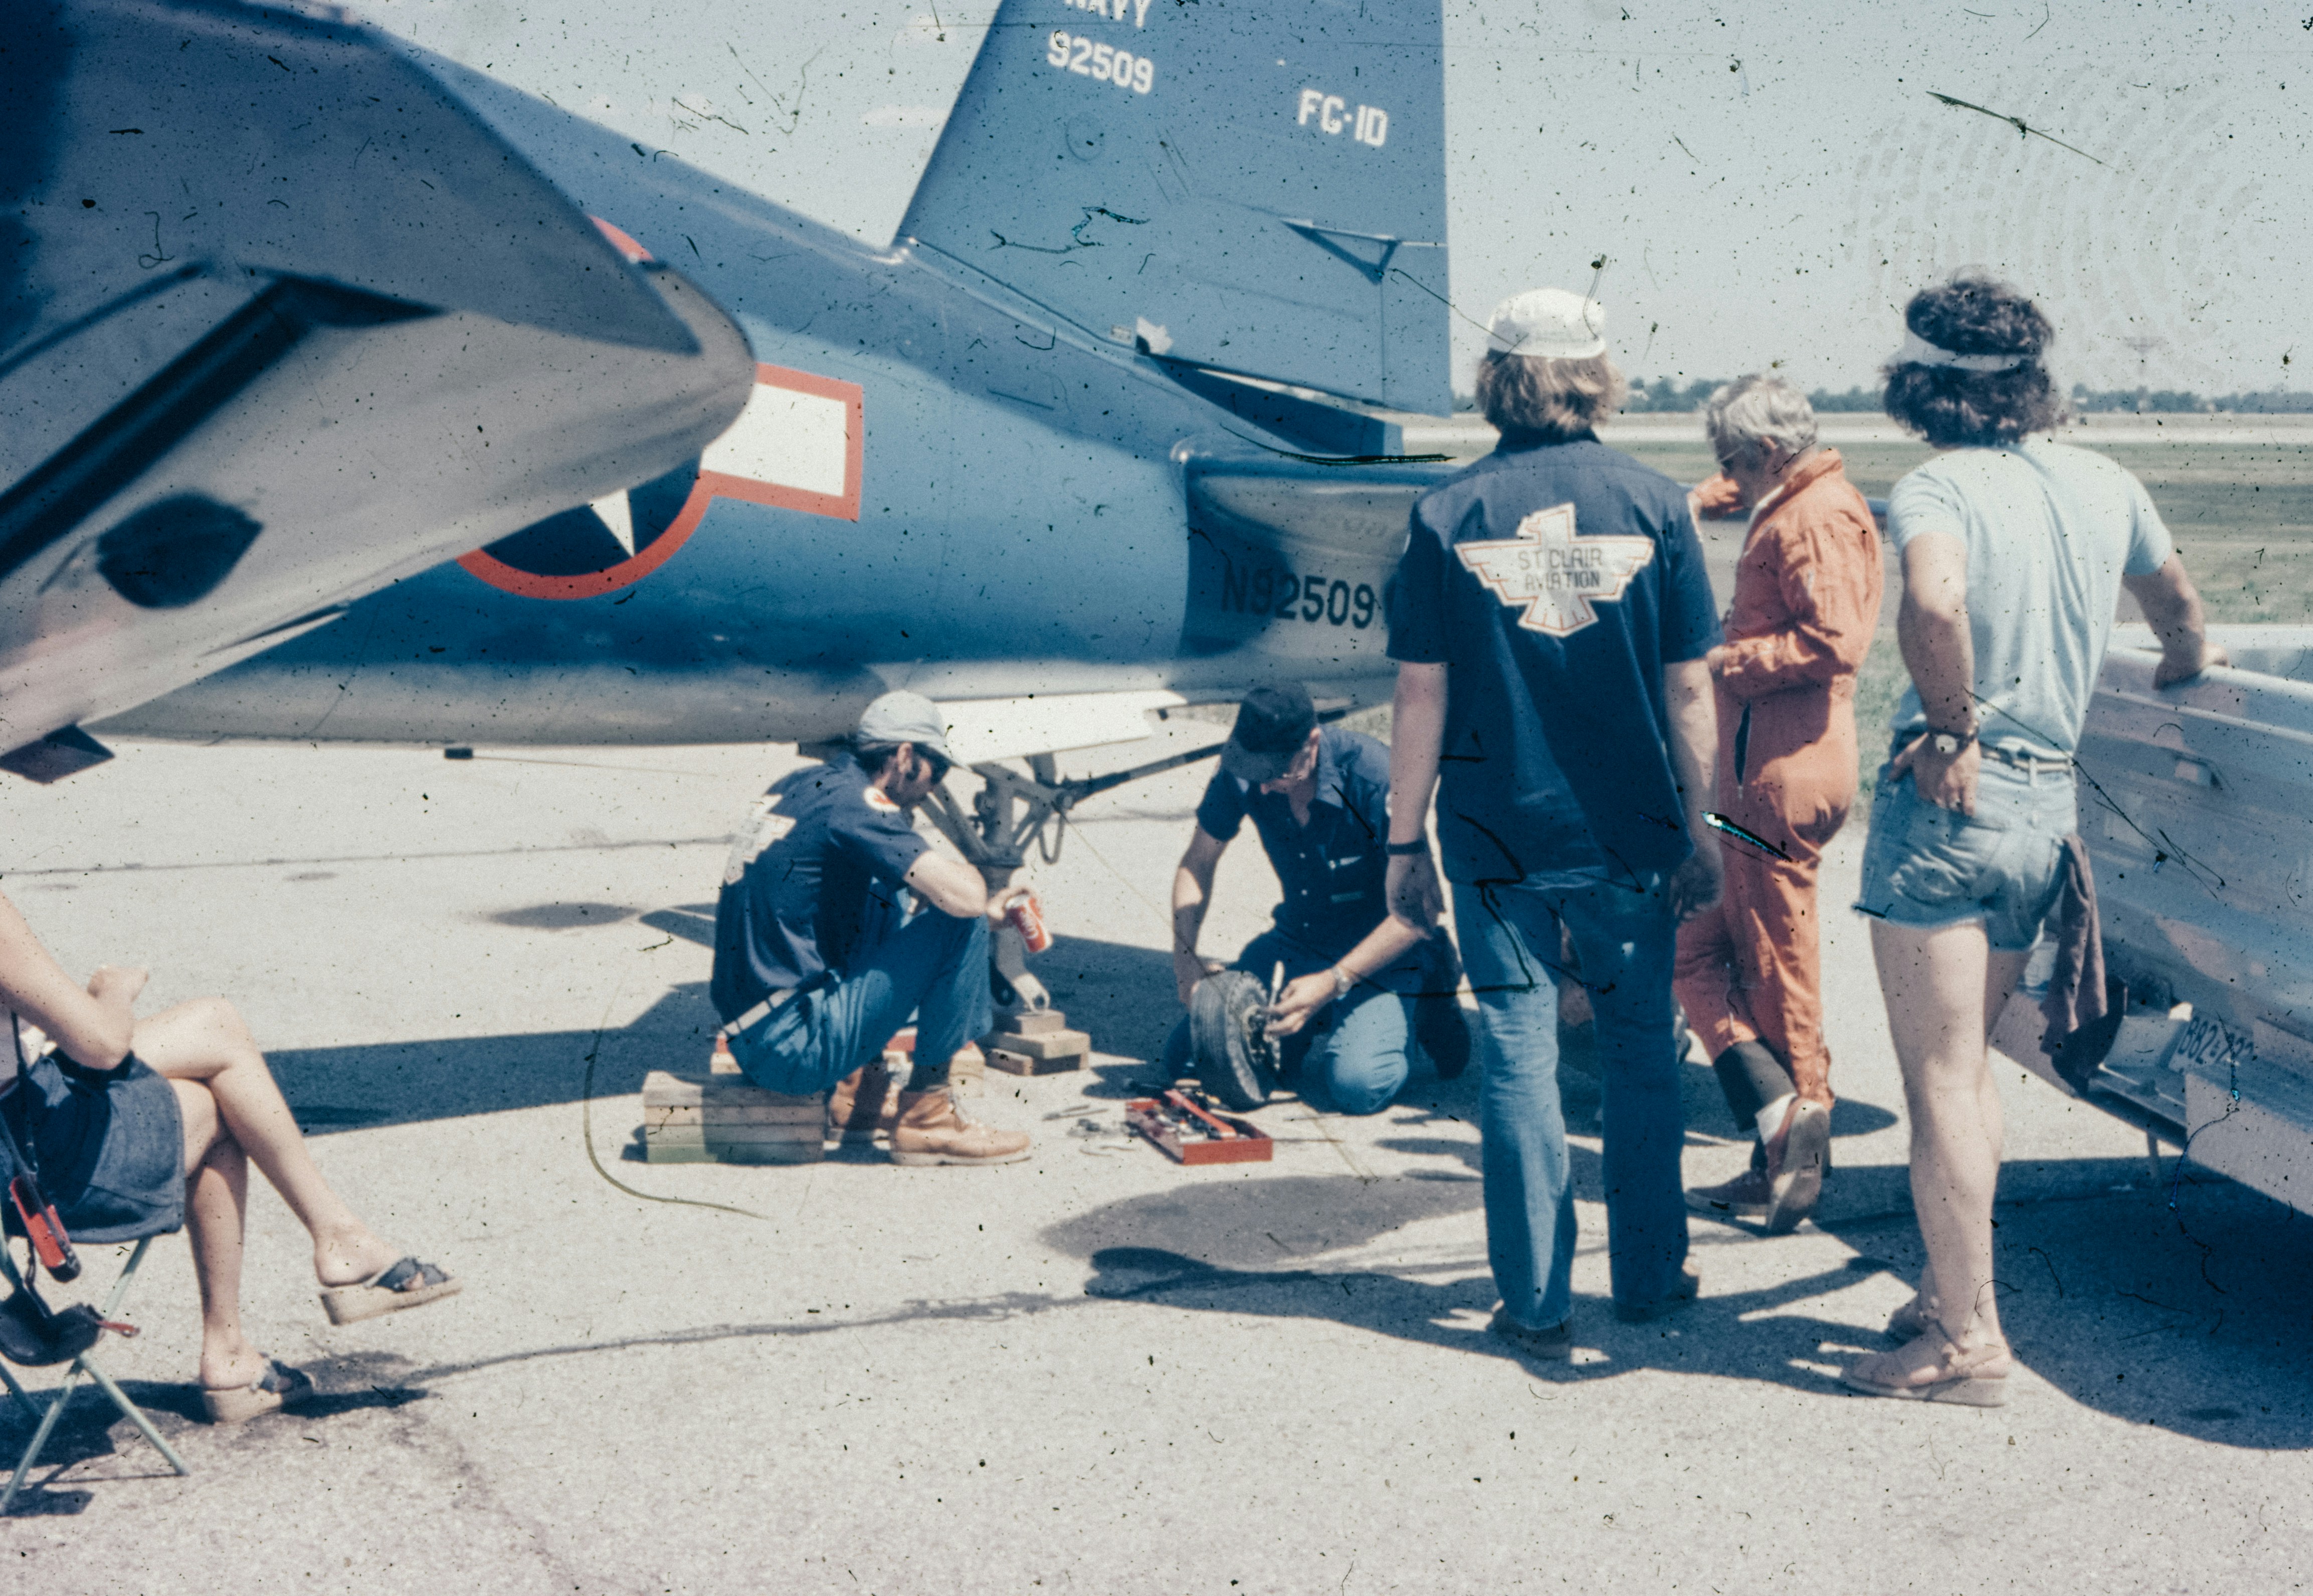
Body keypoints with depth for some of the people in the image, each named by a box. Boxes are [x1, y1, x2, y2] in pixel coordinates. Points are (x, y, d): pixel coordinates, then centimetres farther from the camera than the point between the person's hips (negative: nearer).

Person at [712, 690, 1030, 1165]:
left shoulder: (796, 786, 14)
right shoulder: (854, 802, -13)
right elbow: (964, 897, -22)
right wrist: (966, 875, 3)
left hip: (747, 1035, 9)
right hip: (793, 1047, -9)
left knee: (879, 901, 25)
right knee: (961, 924, -9)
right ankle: (925, 1117, 0)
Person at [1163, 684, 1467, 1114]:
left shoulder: (1373, 776, -28)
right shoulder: (1242, 773, -12)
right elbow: (1197, 864, 4)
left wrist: (1333, 983, -28)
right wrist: (1185, 957, -11)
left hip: (1381, 954, -5)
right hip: (1296, 942, 5)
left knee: (1355, 1085, -30)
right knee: (1186, 1056, -8)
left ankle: (1415, 1016, 4)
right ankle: (1324, 1028, 13)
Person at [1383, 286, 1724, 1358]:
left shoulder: (1447, 516, -5)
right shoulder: (1655, 506, -4)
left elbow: (1421, 694, -6)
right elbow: (1689, 687, -2)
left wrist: (1405, 840, 2)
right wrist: (1697, 829, 7)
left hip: (1495, 833, -1)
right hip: (1630, 831, 1)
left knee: (1518, 1056, 7)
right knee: (1640, 1050, 14)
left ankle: (1538, 1305, 12)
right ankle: (1649, 1279, 25)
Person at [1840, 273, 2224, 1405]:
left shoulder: (1939, 488, -12)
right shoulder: (2103, 486, 9)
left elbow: (1934, 603, -35)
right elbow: (2176, 601, 28)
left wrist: (1953, 730, -20)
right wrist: (2186, 662, 49)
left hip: (1949, 802, -7)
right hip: (2049, 803, 7)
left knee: (1938, 1080, 0)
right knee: (1966, 1066, 21)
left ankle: (1969, 1342, 4)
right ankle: (1954, 1289, 30)